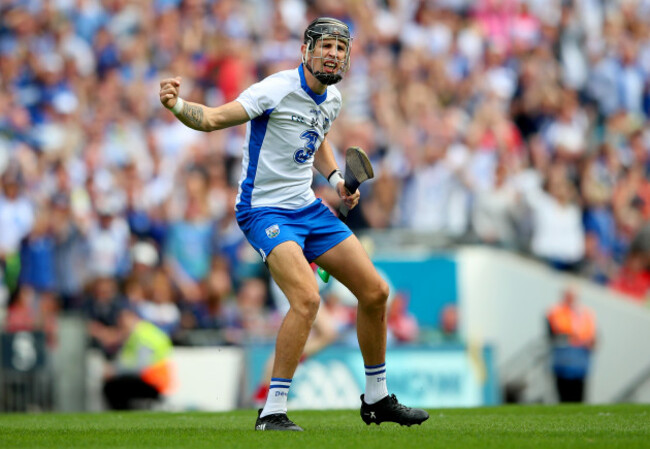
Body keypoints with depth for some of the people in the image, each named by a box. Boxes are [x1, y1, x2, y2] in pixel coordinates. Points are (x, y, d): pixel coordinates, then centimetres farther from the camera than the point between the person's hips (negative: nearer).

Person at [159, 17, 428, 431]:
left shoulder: (332, 99, 6)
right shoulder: (277, 90, -18)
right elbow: (212, 119, -27)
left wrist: (336, 178, 10)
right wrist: (177, 105, -47)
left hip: (308, 207, 8)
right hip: (265, 209, -8)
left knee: (375, 291, 8)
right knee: (307, 297, -28)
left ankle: (377, 400, 27)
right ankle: (273, 412, -21)